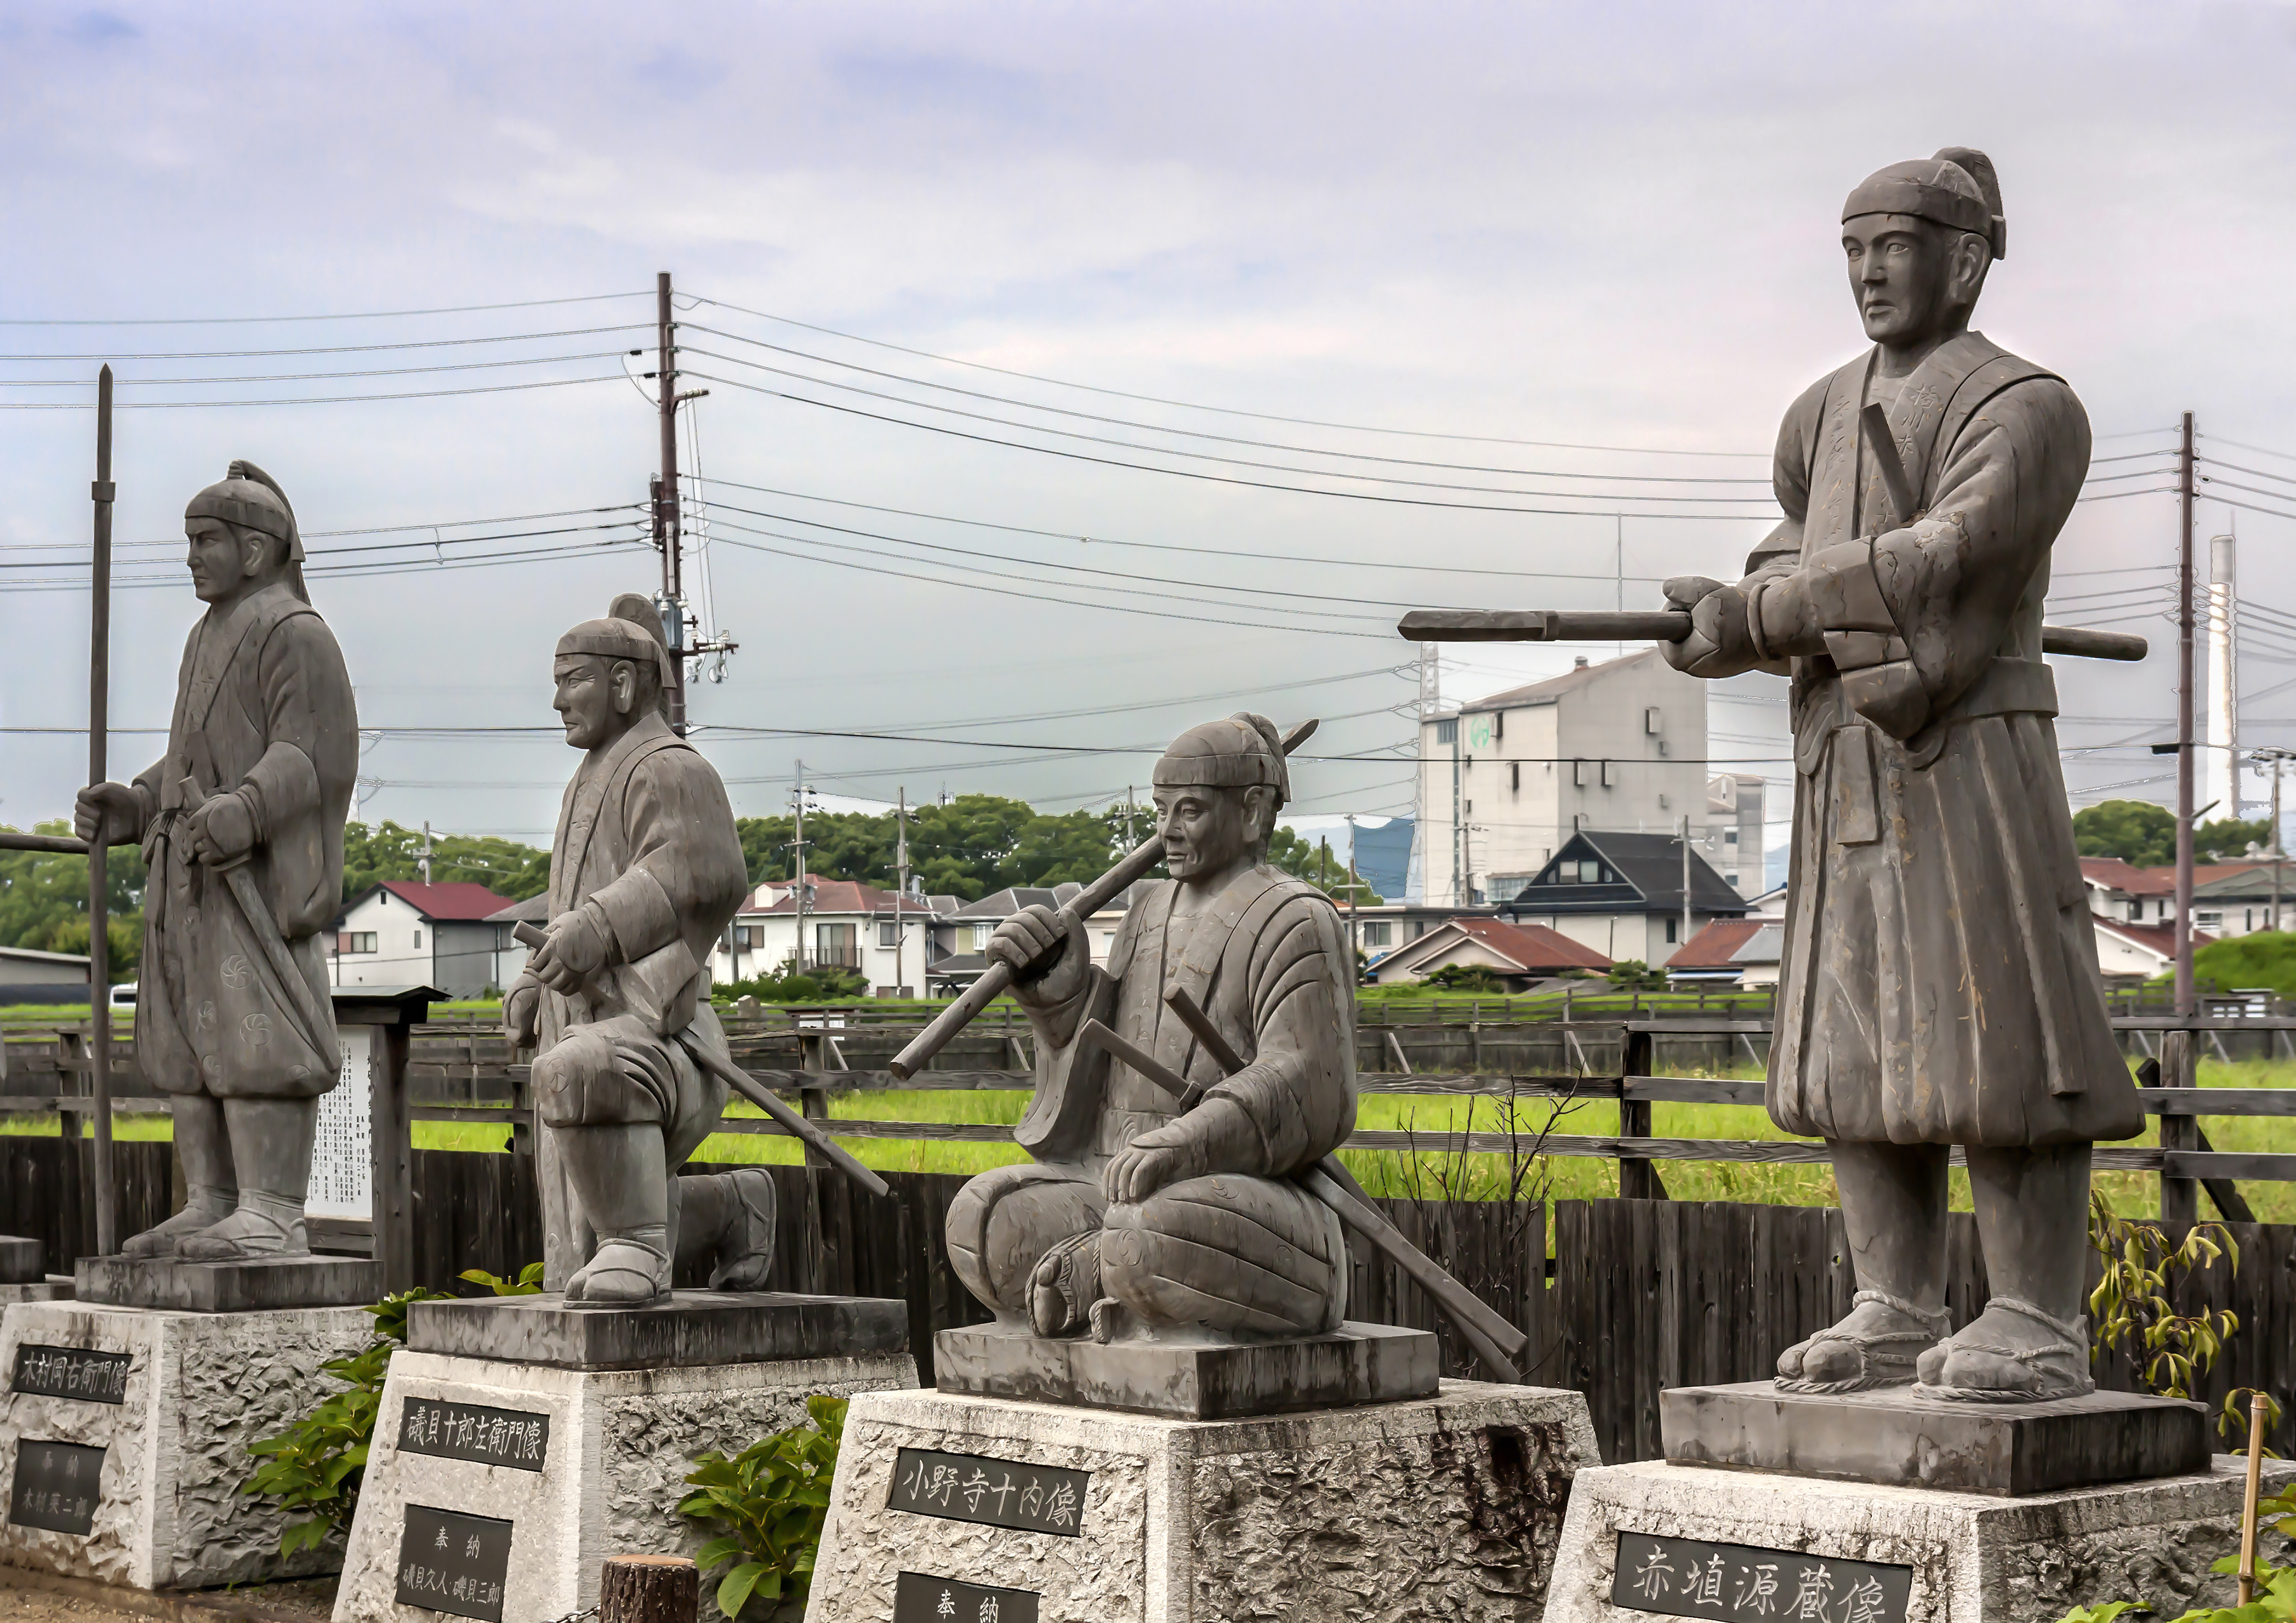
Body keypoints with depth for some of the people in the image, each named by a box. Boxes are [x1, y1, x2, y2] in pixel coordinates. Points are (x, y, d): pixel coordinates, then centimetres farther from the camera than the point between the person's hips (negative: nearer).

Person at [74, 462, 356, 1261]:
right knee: (191, 1041, 6)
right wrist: (131, 810, 9)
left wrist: (241, 813, -31)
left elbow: (314, 758, -15)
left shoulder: (294, 633, -6)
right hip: (197, 877, 9)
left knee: (258, 1037, -13)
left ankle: (272, 1219, -14)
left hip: (258, 873, -9)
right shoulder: (212, 639, 22)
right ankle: (212, 1209, 9)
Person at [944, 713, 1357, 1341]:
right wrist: (1058, 981, -5)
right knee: (983, 1219, -12)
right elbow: (1100, 1054, 15)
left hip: (1245, 1215, -7)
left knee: (1151, 1240, -39)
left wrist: (1183, 1147, -32)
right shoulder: (1153, 912, 18)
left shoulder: (1295, 925, -8)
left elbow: (1306, 1095, -19)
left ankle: (1087, 1274, -10)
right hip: (1134, 1198, 7)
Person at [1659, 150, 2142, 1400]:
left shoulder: (2027, 408, -7)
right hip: (1846, 776, 7)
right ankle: (1896, 1317, 10)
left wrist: (1759, 617, -17)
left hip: (1974, 766, -7)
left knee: (1998, 1041, -8)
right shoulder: (1820, 418, 17)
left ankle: (2036, 1329, -4)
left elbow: (1943, 561, -19)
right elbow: (1792, 572, 13)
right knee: (1860, 1054, 4)